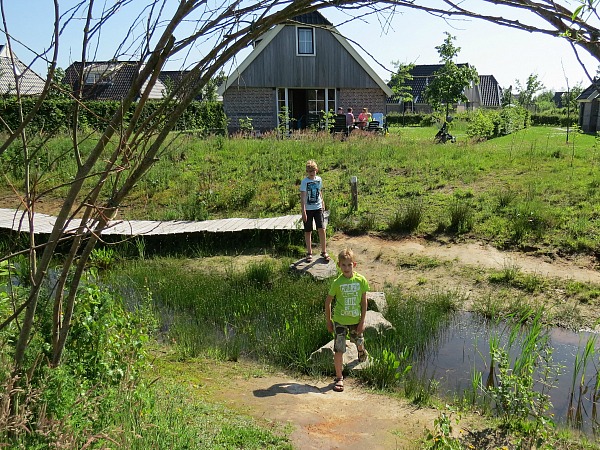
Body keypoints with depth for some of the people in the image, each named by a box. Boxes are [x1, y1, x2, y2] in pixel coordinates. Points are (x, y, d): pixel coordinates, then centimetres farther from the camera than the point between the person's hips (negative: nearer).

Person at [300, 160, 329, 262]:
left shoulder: (319, 179, 3)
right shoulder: (304, 181, -9)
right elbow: (303, 197, -12)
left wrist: (322, 202, 24)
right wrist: (303, 212, -17)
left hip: (318, 208, 3)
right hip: (308, 209, -3)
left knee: (322, 229, -6)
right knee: (308, 231, 6)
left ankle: (324, 252, 6)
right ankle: (309, 253, 18)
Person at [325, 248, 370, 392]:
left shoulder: (361, 280, -11)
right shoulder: (337, 282, -14)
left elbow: (364, 302, -4)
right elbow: (328, 302, -3)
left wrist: (362, 321, -4)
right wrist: (328, 322, 0)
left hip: (355, 320, 2)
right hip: (340, 320, -2)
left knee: (359, 342, 23)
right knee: (339, 350, -5)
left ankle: (361, 351, 60)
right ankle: (339, 378, 9)